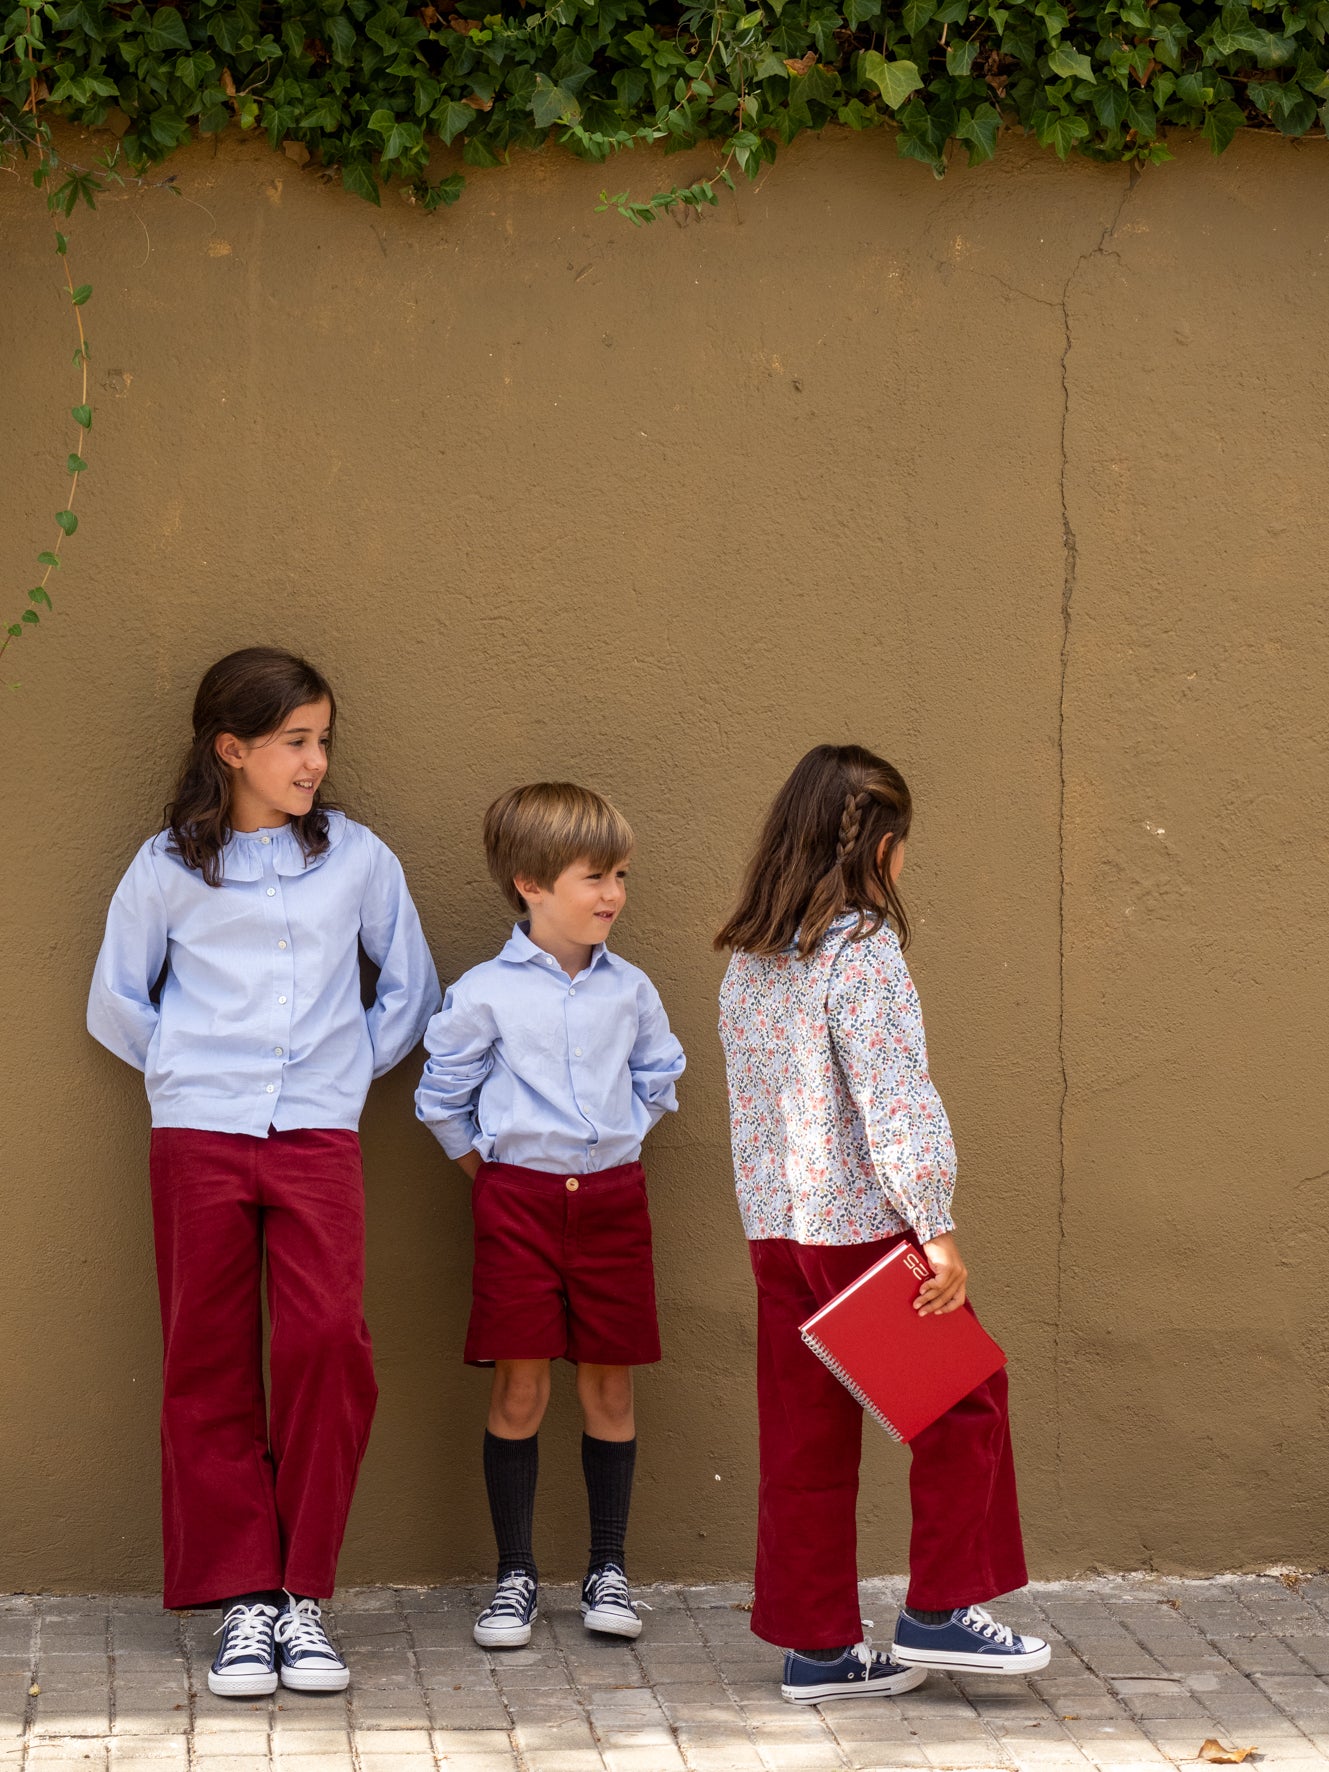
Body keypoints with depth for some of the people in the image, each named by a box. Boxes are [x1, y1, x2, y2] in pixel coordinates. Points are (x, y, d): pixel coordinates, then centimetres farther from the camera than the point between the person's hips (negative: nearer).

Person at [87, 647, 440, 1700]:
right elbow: (117, 1006, 13)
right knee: (211, 1361, 0)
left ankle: (302, 1592, -2)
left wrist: (350, 1068, 10)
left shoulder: (357, 859, 8)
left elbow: (412, 991, 18)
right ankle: (242, 1595, 8)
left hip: (318, 1137, 0)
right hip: (198, 1138, 0)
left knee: (330, 1344, -13)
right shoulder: (168, 868, 4)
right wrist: (190, 1070, 7)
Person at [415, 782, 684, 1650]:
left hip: (611, 1196, 3)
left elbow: (658, 1078, 20)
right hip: (519, 1199, -3)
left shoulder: (630, 990, 3)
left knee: (610, 1384, 5)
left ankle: (610, 1569, 16)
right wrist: (491, 1169, 7)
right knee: (520, 1386, -1)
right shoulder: (485, 993, -6)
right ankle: (516, 1575, 9)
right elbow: (443, 1097, 4)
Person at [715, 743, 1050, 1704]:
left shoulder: (749, 961, 10)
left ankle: (818, 1645, 15)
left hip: (776, 1228, 8)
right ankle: (940, 1612, 9)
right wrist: (936, 1230, -20)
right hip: (864, 1222, -8)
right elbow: (894, 1101, -19)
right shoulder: (863, 952, -14)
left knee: (806, 1436, 11)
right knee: (962, 1402, 7)